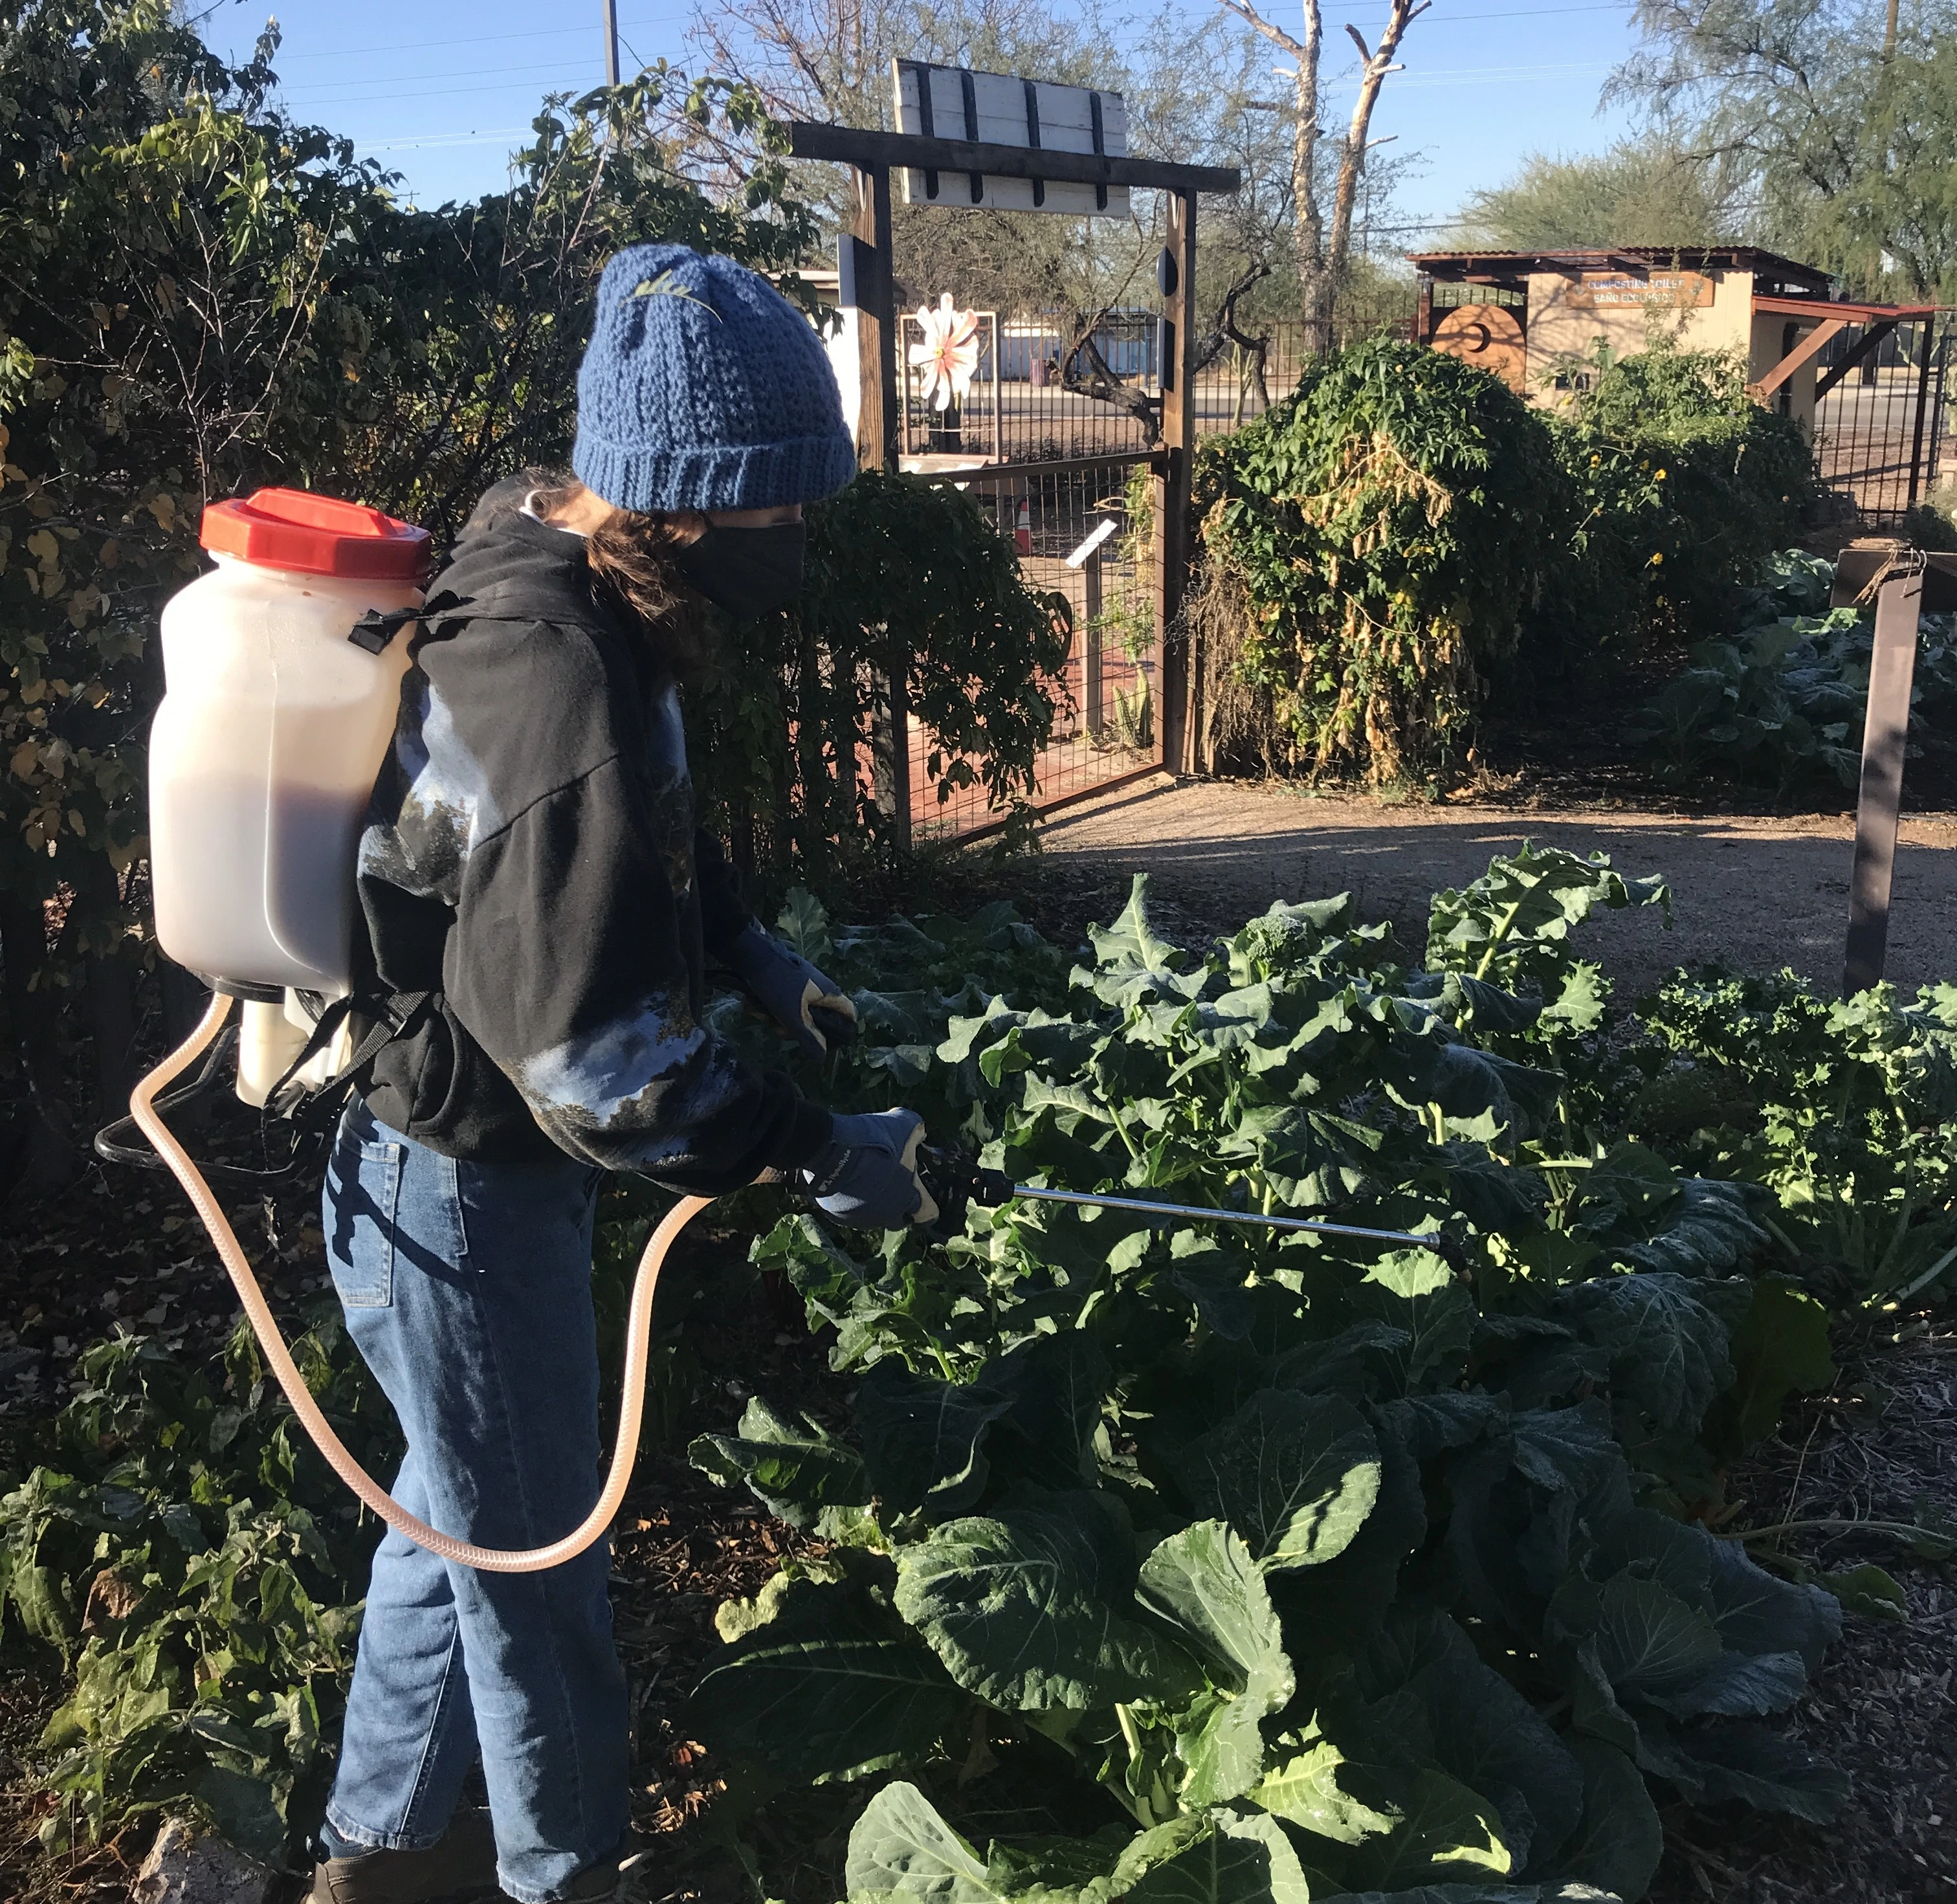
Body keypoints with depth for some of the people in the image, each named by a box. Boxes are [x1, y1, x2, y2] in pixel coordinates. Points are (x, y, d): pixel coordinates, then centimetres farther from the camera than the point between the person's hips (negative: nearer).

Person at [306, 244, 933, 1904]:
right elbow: (598, 1059, -29)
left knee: (460, 1508, 26)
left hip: (469, 1156, 10)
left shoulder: (552, 580, 0)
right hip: (456, 1186, -10)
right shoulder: (558, 694, -32)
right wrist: (823, 1154, -19)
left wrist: (761, 959, 8)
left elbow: (636, 855, 17)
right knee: (533, 1562, 12)